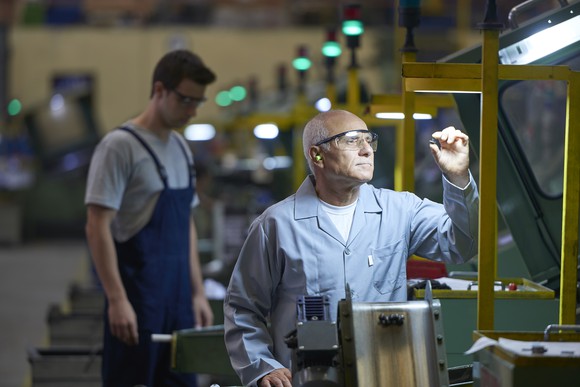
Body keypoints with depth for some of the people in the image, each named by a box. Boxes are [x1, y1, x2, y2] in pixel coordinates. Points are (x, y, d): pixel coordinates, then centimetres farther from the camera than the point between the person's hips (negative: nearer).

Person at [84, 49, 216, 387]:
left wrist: (198, 293, 16)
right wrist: (117, 299, -20)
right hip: (138, 298, -8)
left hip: (177, 301, 8)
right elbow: (98, 227, -15)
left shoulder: (181, 149, 14)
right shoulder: (120, 146, -11)